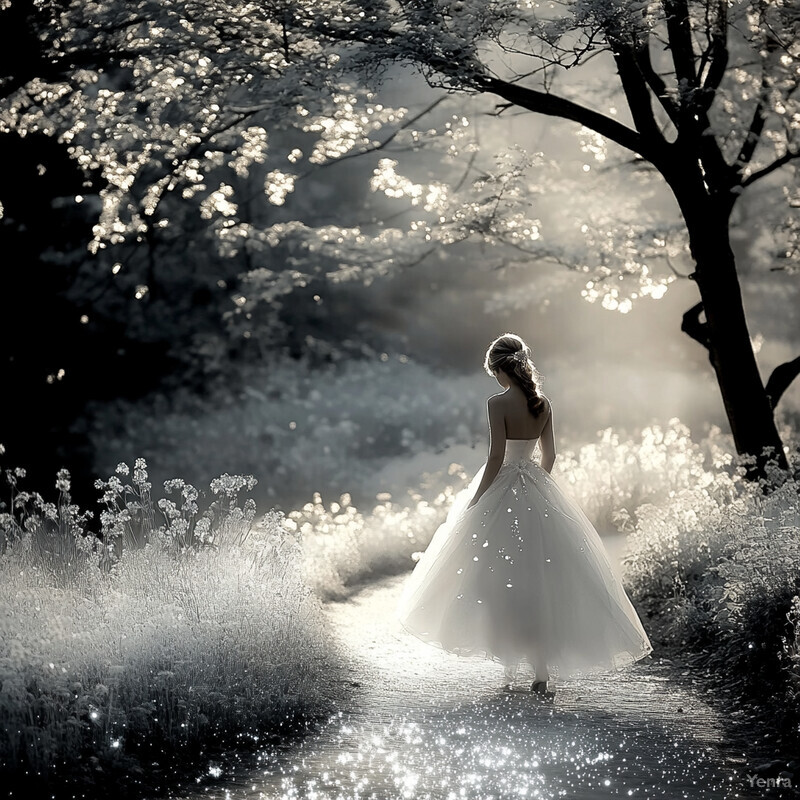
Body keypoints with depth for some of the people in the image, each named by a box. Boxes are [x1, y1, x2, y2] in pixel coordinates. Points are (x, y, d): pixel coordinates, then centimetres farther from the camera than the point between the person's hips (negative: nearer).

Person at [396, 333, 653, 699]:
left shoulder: (499, 402, -14)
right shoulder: (543, 403, 4)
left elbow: (496, 457, -18)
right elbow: (550, 455, 10)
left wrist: (474, 501, -10)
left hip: (503, 491, -6)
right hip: (539, 496, 6)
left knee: (503, 583, 3)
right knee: (537, 577, 9)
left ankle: (511, 671, 7)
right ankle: (541, 672, 9)